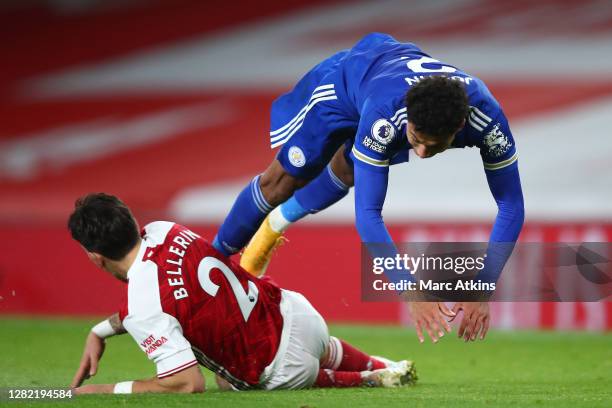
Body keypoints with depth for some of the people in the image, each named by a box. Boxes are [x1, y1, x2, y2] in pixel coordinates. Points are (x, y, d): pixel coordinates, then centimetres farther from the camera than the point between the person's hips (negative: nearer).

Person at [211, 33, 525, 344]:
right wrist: (413, 294, -55)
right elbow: (367, 214, -48)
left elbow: (511, 207, -33)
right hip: (346, 77, -4)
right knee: (282, 181, 8)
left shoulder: (487, 119, -42)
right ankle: (216, 256, 34)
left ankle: (280, 220, 57)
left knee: (348, 172, 28)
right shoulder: (385, 114, -50)